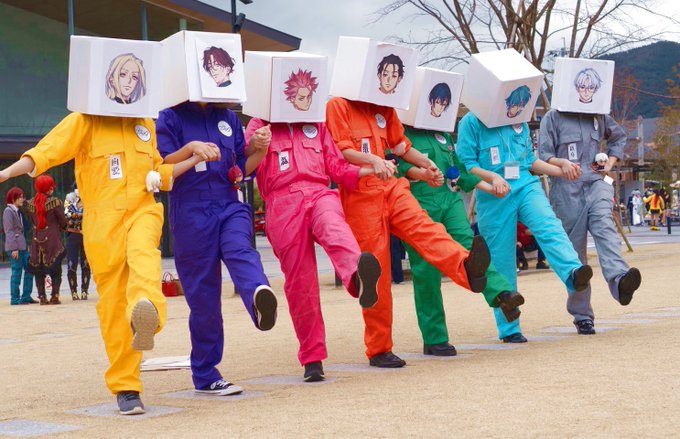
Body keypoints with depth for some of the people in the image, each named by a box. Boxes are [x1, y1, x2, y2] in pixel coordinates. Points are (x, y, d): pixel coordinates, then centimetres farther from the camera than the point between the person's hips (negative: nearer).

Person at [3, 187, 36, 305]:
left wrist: (25, 245, 14)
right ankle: (15, 299, 0)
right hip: (14, 247, -9)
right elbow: (9, 231, -15)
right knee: (17, 272, -5)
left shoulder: (18, 211, 17)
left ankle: (26, 296, 12)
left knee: (29, 269, 7)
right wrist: (14, 248, -19)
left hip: (22, 246, 9)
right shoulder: (8, 211, -9)